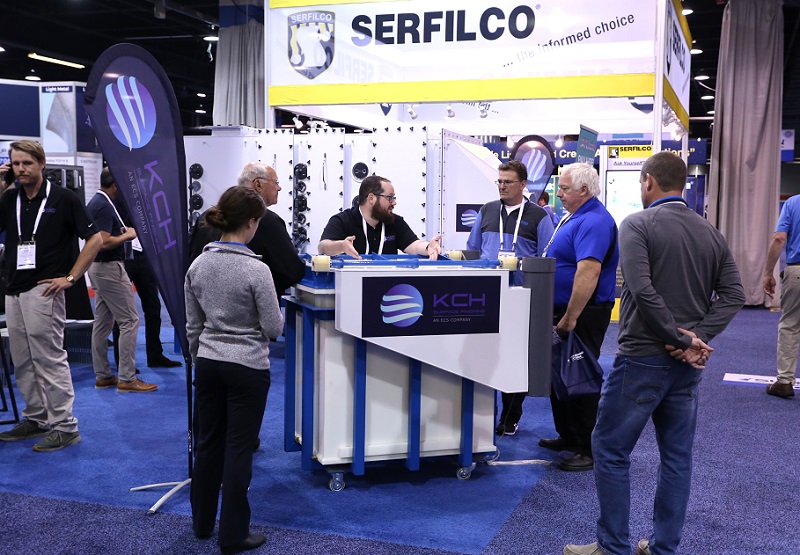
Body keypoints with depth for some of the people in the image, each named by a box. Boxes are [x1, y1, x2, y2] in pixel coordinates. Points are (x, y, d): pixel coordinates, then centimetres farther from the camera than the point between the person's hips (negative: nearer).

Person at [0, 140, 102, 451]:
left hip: (43, 291, -6)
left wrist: (70, 278, -11)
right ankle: (36, 419, 25)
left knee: (50, 360, -5)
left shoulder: (62, 198, -4)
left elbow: (95, 239, -6)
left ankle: (64, 426, 2)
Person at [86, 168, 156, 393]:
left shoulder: (96, 203, 13)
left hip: (99, 267, 11)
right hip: (110, 268, -11)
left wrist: (123, 230, 13)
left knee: (102, 322, 11)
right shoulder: (104, 206, -19)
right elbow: (104, 242, -27)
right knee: (129, 320, -7)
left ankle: (103, 376, 17)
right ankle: (126, 378, -5)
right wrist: (127, 235, -13)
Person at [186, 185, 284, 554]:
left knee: (208, 443, 17)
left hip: (208, 364, 6)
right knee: (238, 449, 4)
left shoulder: (198, 266, -1)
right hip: (247, 368, -6)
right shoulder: (256, 270, -19)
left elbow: (192, 326, 7)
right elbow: (274, 328, -13)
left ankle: (202, 523, 32)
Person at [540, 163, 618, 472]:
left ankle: (588, 449, 7)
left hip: (582, 315, -10)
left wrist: (570, 318, -29)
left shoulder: (594, 222, -20)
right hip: (563, 310, 10)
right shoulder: (574, 217, 14)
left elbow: (588, 272, -30)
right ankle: (567, 436, 31)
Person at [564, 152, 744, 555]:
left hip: (642, 357, -6)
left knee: (610, 450, 5)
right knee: (677, 455, 14)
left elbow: (642, 290, -22)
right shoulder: (711, 233, 9)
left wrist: (680, 338, -14)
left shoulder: (638, 224, -10)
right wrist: (698, 337, -7)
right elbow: (733, 295, 3)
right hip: (689, 365, 7)